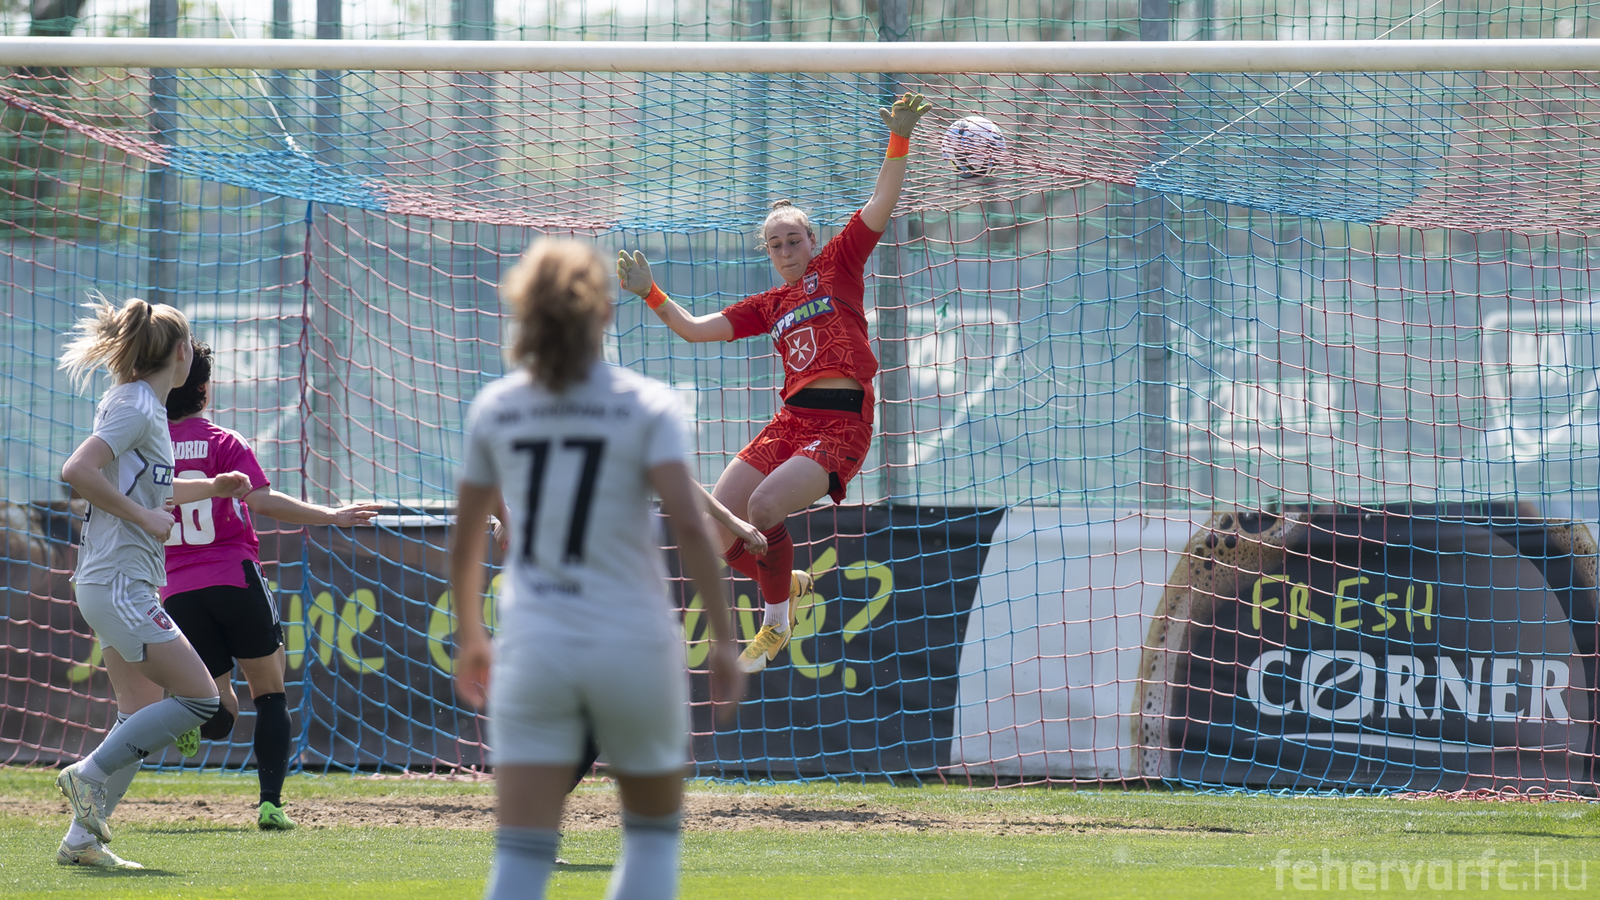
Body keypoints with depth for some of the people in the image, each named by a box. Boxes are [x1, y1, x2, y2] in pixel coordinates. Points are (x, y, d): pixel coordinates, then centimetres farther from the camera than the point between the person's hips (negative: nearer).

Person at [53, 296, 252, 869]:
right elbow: (77, 471, -25)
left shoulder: (142, 406, 16)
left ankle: (82, 840, 7)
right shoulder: (135, 406, -13)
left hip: (121, 585, 10)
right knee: (198, 698, -11)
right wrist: (143, 516, -20)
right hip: (118, 583, -10)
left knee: (143, 718, 8)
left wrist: (208, 488, 25)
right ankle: (90, 774, -6)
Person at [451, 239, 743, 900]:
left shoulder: (494, 409, 5)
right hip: (633, 645, -2)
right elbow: (687, 524, -15)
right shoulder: (645, 405, -4)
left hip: (533, 648, 2)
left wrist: (469, 636, 26)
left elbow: (464, 540, 12)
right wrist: (724, 639, -12)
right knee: (654, 829, 19)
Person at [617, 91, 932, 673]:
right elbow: (694, 329, 25)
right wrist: (651, 295, 15)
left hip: (841, 424, -6)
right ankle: (787, 583, 26)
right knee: (717, 529, -3)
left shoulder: (837, 265, 11)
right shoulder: (769, 305, 23)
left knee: (764, 505, -26)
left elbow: (881, 205, 1)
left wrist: (899, 140, -11)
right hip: (790, 421, 6)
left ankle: (777, 623, -3)